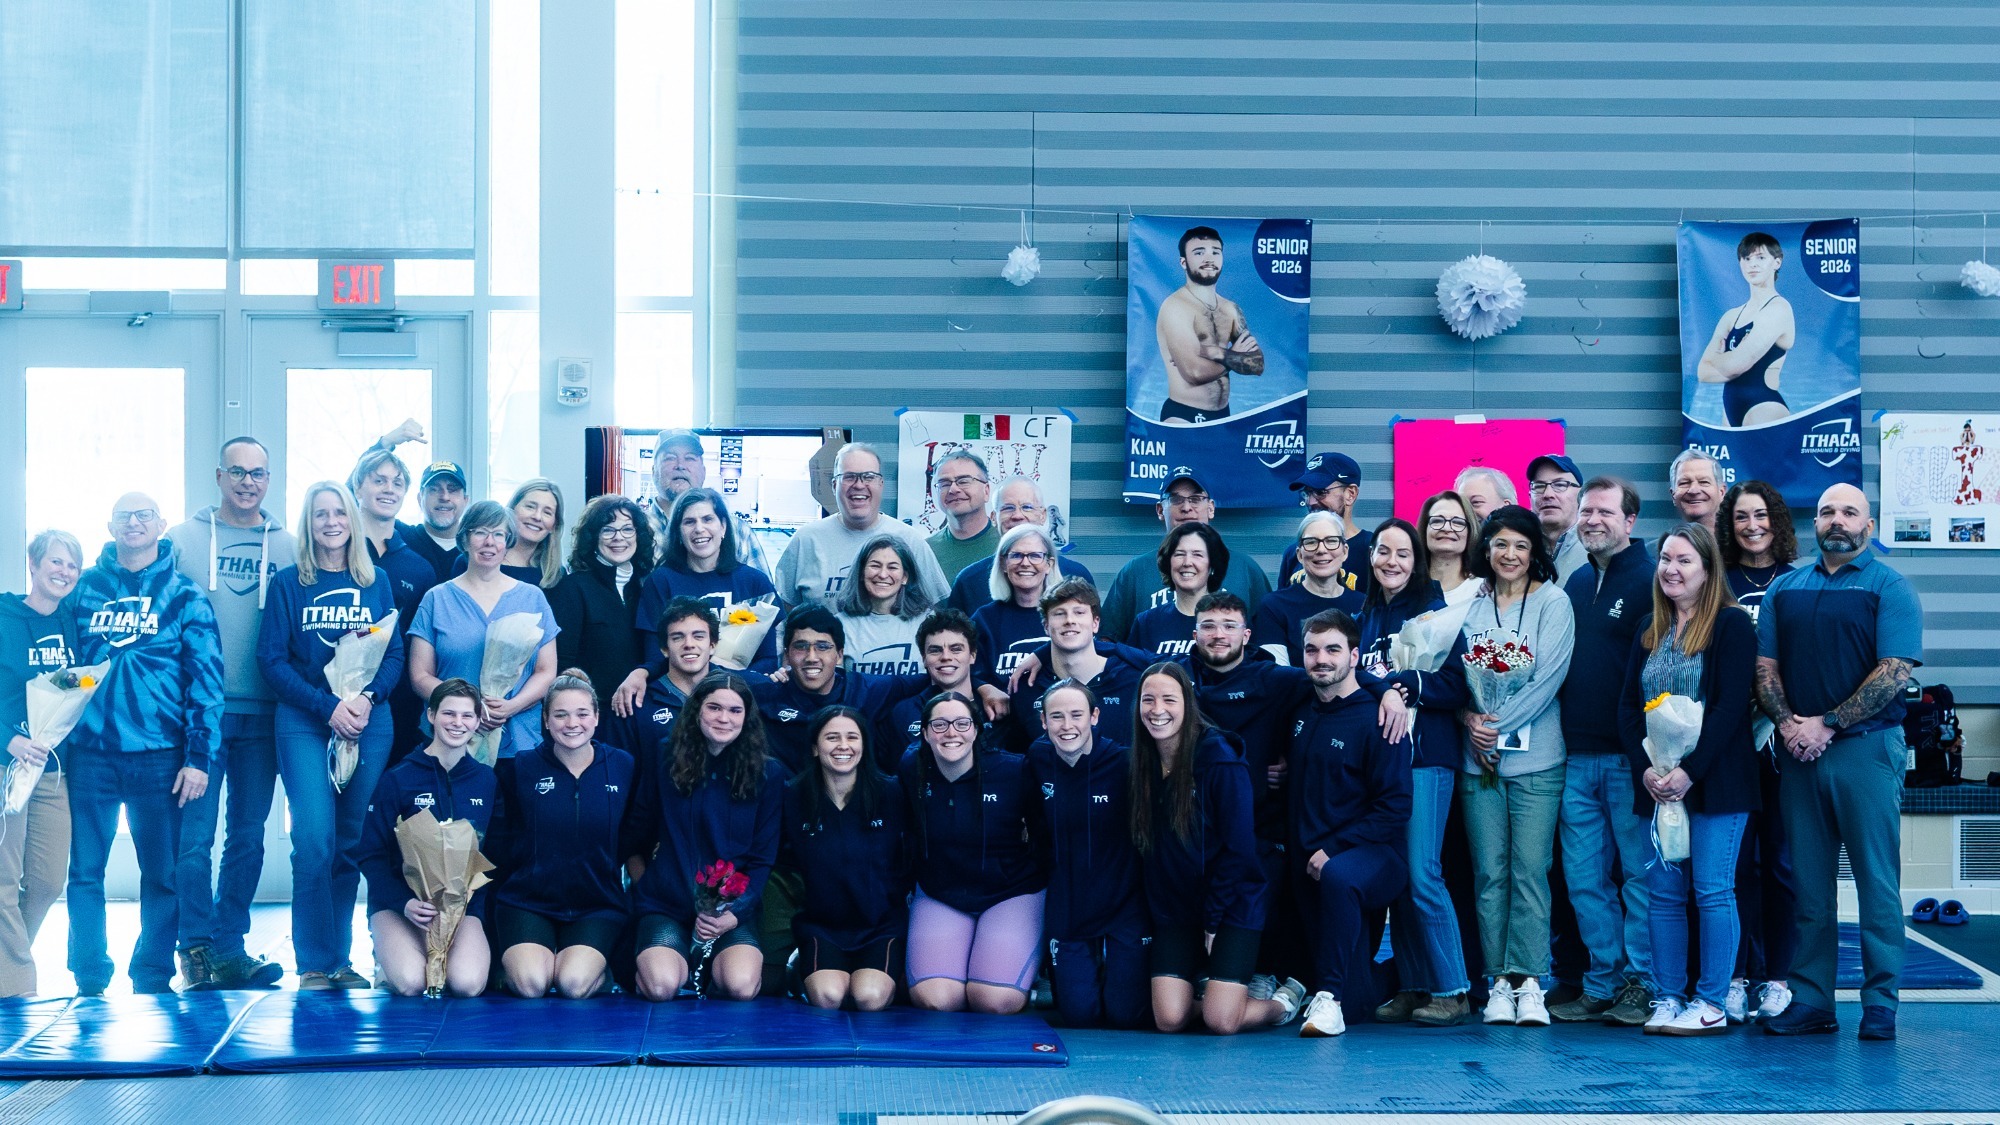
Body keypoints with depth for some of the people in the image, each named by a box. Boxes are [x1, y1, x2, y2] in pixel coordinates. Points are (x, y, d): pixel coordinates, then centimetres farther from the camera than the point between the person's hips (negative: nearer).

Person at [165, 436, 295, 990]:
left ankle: (229, 944, 13)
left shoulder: (286, 547, 9)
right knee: (195, 833, -6)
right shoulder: (183, 539, 5)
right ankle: (197, 947, 0)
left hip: (261, 714, 2)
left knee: (248, 835, 6)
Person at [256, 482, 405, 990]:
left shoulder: (376, 582, 11)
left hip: (369, 723, 2)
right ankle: (314, 964, -5)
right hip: (305, 724, -2)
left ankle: (341, 958, 14)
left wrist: (367, 698, -13)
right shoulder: (289, 583, 4)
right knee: (315, 839, -12)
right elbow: (271, 658, -3)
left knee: (351, 843, 4)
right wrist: (328, 706, -14)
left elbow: (395, 655, 7)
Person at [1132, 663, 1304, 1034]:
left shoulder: (1221, 762, -14)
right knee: (1169, 1020, -11)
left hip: (1231, 906, -4)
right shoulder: (1143, 765, 2)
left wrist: (1212, 920, -12)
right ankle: (1206, 983, 22)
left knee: (1221, 1021, -15)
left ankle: (1285, 999, 16)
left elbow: (1238, 849, -13)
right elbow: (1145, 850, 7)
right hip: (1174, 910, 4)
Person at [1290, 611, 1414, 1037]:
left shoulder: (1376, 720, -10)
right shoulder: (1302, 714, 10)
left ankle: (1328, 998, -34)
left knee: (1338, 876, -42)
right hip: (1311, 862, 6)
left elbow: (1395, 806, -15)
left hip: (1374, 854, -6)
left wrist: (1333, 849, -21)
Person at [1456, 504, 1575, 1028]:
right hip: (1477, 756, 3)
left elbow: (1548, 676, -8)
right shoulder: (1469, 604, 9)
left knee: (1530, 869, -6)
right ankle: (1498, 980, 5)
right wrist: (1470, 718, -8)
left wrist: (1499, 725, -11)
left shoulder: (1552, 602, 1)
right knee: (1489, 871, 2)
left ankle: (1527, 978, -4)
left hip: (1535, 757, -3)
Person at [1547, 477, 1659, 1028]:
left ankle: (1640, 983, 8)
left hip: (1629, 755, -7)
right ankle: (1601, 984, 16)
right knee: (1585, 878, 8)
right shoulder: (1575, 583, 15)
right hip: (1578, 755, 7)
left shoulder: (1651, 579, -7)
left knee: (1640, 873, 1)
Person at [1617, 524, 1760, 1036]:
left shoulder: (1732, 625, -5)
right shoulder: (1650, 629, 14)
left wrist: (1690, 771, -17)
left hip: (1715, 781, -6)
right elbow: (1628, 704, 10)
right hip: (1658, 783, 6)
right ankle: (1668, 999, 11)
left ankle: (1712, 1003, 3)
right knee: (1663, 892, 6)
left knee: (1712, 890, -3)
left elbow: (1731, 706, -12)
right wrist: (1647, 768, -5)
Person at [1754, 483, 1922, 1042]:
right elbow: (1766, 666, 11)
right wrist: (1789, 724, -7)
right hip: (1799, 753, 4)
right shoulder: (1784, 589, 14)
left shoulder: (1889, 588, 1)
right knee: (1809, 882, 6)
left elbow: (1895, 671, -9)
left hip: (1866, 749, -4)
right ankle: (1809, 1001, 10)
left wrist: (1827, 724, -13)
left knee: (1877, 882, -2)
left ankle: (1880, 1004, 2)